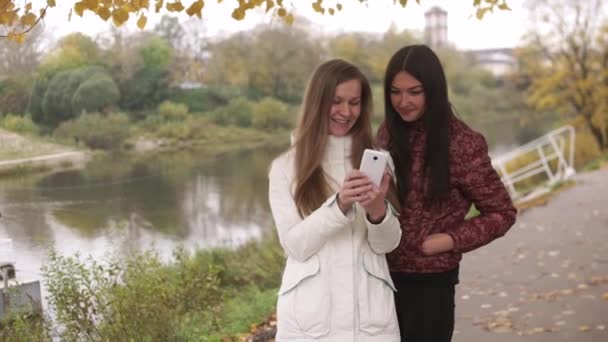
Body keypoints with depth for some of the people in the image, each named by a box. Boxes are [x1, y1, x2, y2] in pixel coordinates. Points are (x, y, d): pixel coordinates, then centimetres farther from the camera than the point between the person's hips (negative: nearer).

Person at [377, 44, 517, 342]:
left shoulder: (461, 143, -12)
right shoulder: (388, 132, 2)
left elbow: (501, 213, -5)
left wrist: (448, 240, -15)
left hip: (430, 282, -4)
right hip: (382, 273, 4)